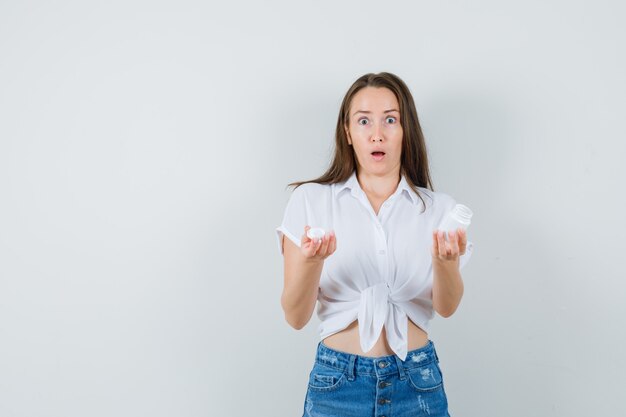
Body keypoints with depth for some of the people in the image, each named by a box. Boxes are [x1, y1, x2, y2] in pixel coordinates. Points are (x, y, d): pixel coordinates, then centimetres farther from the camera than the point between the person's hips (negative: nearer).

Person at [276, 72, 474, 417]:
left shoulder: (438, 208, 0)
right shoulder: (309, 200, -4)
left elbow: (446, 307, -11)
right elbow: (295, 317, -8)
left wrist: (446, 261, -31)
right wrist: (311, 261, -27)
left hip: (417, 382, 1)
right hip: (337, 383, -1)